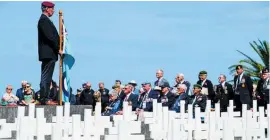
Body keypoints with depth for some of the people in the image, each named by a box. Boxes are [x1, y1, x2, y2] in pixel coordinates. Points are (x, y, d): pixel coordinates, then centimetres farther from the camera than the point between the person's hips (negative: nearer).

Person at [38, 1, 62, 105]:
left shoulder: (45, 20, 22)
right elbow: (49, 37, -18)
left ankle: (44, 99, 11)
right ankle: (44, 99, -11)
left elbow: (53, 36, 20)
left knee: (46, 77, 9)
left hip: (48, 54, 10)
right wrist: (58, 49, -14)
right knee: (46, 77, -10)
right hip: (48, 53, -10)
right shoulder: (44, 20, -11)